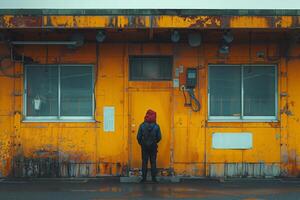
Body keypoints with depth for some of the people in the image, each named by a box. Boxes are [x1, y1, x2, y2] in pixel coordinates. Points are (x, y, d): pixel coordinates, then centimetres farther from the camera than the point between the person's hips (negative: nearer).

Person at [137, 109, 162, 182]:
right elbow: (159, 137, -4)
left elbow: (138, 137, -6)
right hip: (153, 147, 0)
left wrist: (141, 143, 12)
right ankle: (154, 178, 8)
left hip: (144, 146, 0)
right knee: (153, 162, 8)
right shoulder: (156, 126, -7)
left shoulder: (142, 125, -8)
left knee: (144, 162, 6)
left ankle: (144, 178, 6)